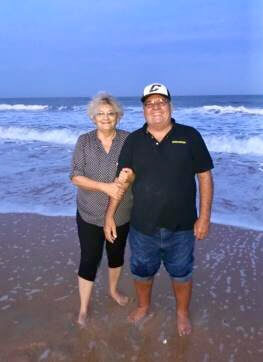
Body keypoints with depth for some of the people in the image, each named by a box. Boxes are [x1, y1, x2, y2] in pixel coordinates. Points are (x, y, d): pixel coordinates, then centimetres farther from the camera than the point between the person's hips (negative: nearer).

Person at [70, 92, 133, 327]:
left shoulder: (128, 140, -7)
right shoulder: (84, 141, -7)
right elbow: (76, 177, -13)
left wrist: (127, 177, -25)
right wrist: (106, 187, -26)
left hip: (122, 214, 2)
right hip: (90, 214, -1)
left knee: (117, 254, 20)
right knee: (89, 260, 3)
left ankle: (114, 289, 47)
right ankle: (83, 310, 23)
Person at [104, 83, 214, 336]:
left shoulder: (189, 136, -7)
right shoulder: (133, 140, -2)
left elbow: (204, 176, -5)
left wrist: (204, 217, -8)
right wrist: (109, 215, -3)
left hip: (181, 226, -1)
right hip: (142, 226, 2)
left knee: (181, 273, 17)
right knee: (141, 272, 20)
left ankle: (182, 313, 45)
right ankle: (143, 306, 49)